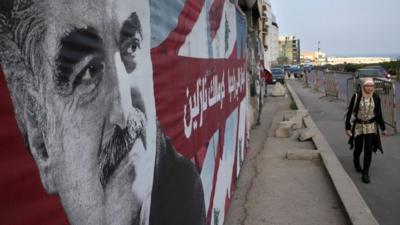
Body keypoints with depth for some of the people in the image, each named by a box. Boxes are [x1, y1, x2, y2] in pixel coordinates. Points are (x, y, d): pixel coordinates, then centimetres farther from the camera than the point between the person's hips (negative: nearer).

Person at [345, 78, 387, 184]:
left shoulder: (376, 97, -4)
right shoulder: (356, 97, -11)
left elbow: (379, 113, 5)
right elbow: (349, 112, -8)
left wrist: (383, 128, 9)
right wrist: (348, 127, -11)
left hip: (371, 127, 1)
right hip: (358, 126, -1)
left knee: (368, 150, -4)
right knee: (358, 148, 11)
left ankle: (365, 173, 5)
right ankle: (356, 163, 43)